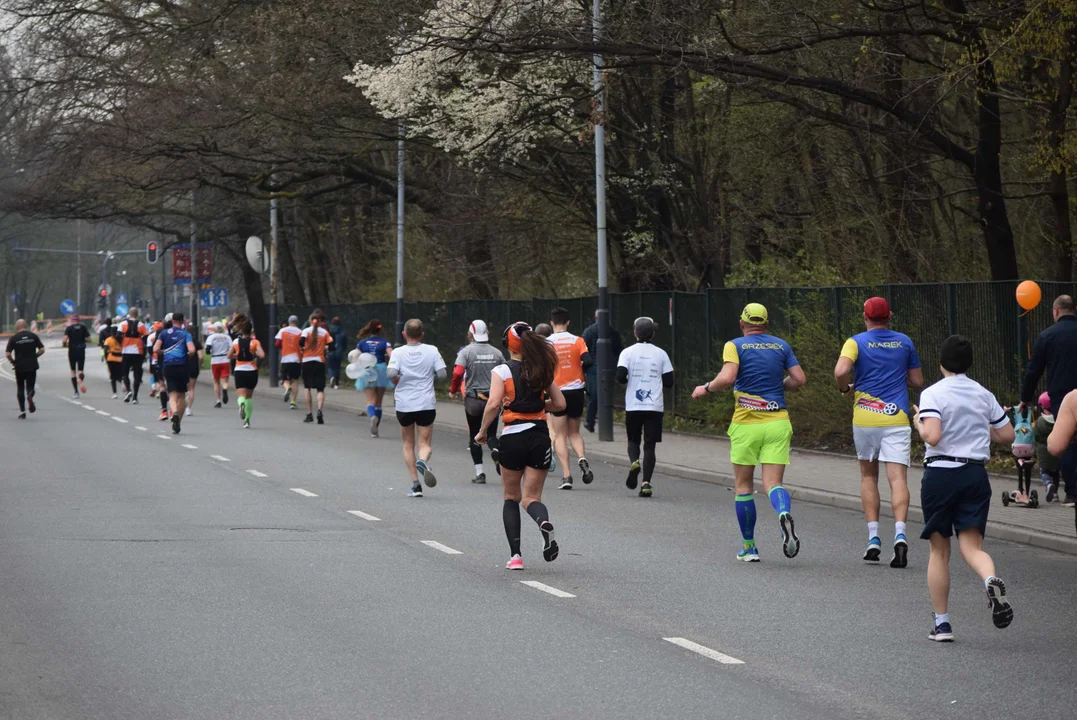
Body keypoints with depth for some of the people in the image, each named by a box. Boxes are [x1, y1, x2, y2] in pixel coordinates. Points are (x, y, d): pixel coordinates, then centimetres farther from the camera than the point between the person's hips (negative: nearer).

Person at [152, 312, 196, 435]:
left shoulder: (164, 333, 4)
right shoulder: (186, 334, -1)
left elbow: (156, 349, -5)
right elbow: (191, 350, -14)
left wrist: (164, 352, 14)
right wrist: (187, 355, 8)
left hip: (167, 366, 0)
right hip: (182, 367, 0)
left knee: (172, 394, -3)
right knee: (182, 395, 14)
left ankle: (174, 412, -36)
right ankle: (177, 424, 16)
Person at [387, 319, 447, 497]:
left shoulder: (398, 352, -4)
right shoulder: (432, 351, -1)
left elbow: (391, 373, -18)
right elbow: (442, 374, -5)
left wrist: (397, 381, 4)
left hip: (404, 404, 0)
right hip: (426, 404, 0)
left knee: (408, 444, 15)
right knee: (425, 443, 5)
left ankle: (415, 483, 9)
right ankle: (423, 461, -31)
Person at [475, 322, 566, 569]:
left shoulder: (501, 371, -6)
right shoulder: (542, 370, 6)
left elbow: (494, 404, -17)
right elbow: (560, 403, 8)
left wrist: (483, 432, -4)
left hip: (513, 437, -2)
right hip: (540, 436, 2)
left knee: (511, 498, 15)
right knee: (531, 497, 7)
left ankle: (515, 555, 9)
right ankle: (544, 523, -29)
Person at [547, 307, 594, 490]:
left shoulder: (546, 343, -4)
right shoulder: (577, 341, 0)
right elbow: (587, 361, -11)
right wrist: (577, 369, 9)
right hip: (576, 391, 2)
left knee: (560, 435, 4)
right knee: (574, 433, 17)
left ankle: (566, 475, -8)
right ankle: (582, 458, -13)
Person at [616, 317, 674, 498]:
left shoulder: (628, 352, -2)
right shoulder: (661, 354, 1)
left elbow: (621, 377, -12)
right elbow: (669, 381, 1)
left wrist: (630, 380, 10)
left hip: (633, 406, 0)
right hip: (655, 406, 0)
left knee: (633, 440, 17)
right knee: (650, 445, 4)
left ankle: (634, 462, -14)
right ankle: (646, 483, -6)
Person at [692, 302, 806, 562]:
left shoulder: (735, 346, -2)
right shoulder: (781, 346, 9)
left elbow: (727, 378, -18)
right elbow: (799, 379, 3)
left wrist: (705, 389, -1)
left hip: (746, 424, -2)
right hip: (777, 423, 2)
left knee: (743, 485, 12)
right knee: (773, 483, -2)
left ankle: (749, 547, 14)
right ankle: (784, 514, -37)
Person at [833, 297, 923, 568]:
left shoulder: (856, 342, -1)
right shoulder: (904, 342, 8)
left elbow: (841, 371, -18)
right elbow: (917, 381, 14)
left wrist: (846, 389, 2)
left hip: (865, 418, 0)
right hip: (897, 417, 0)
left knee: (868, 476, 16)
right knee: (898, 478, -7)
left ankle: (873, 538, 10)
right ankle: (900, 534, -26)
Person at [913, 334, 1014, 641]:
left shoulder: (932, 394, -8)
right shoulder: (983, 394, 7)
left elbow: (933, 436, -21)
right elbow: (1008, 435, 11)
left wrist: (918, 423, -1)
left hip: (940, 474, -3)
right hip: (975, 474, 3)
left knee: (939, 550, 9)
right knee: (971, 546, 0)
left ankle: (942, 623, 11)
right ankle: (991, 580, -35)